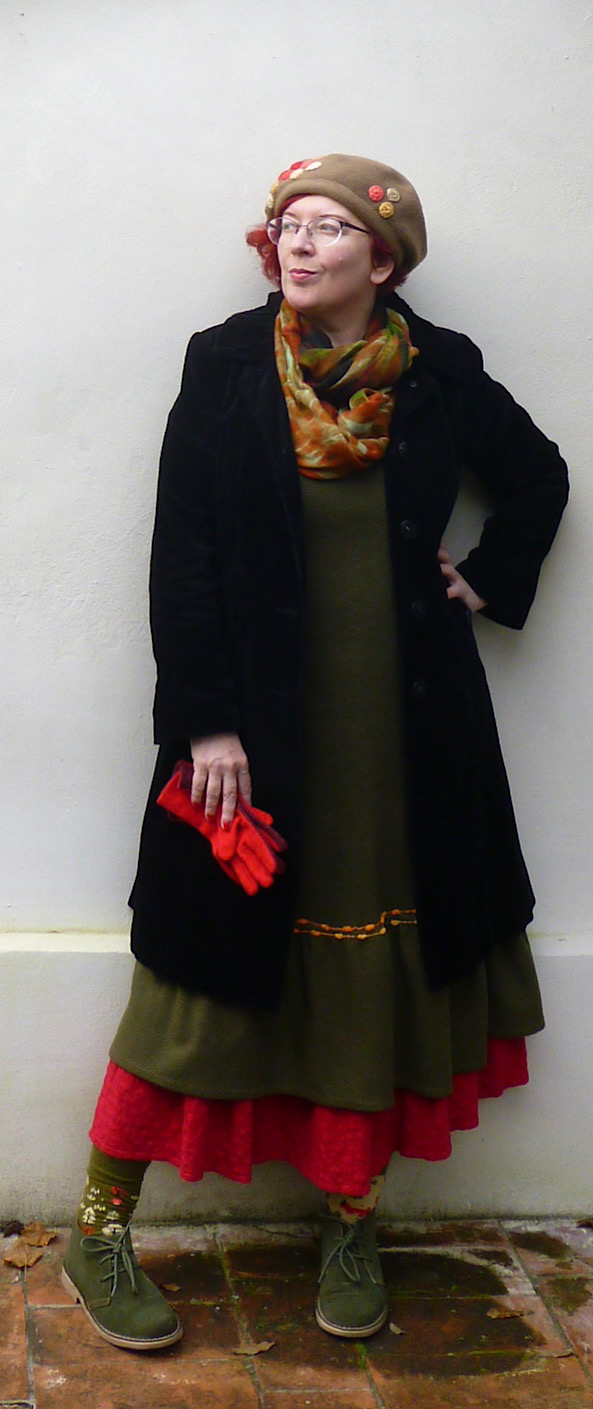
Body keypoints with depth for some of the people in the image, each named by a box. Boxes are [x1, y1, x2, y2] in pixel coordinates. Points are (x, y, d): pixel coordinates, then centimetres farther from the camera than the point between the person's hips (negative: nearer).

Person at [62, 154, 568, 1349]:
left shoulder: (444, 373, 3)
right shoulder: (222, 364, -1)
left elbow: (538, 477, 20)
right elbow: (180, 553, -5)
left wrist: (488, 579, 6)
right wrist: (203, 721, -11)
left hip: (407, 724, 2)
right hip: (258, 720, -2)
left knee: (377, 974, 8)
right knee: (210, 966, 2)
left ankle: (350, 1227, 24)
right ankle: (101, 1232, 17)